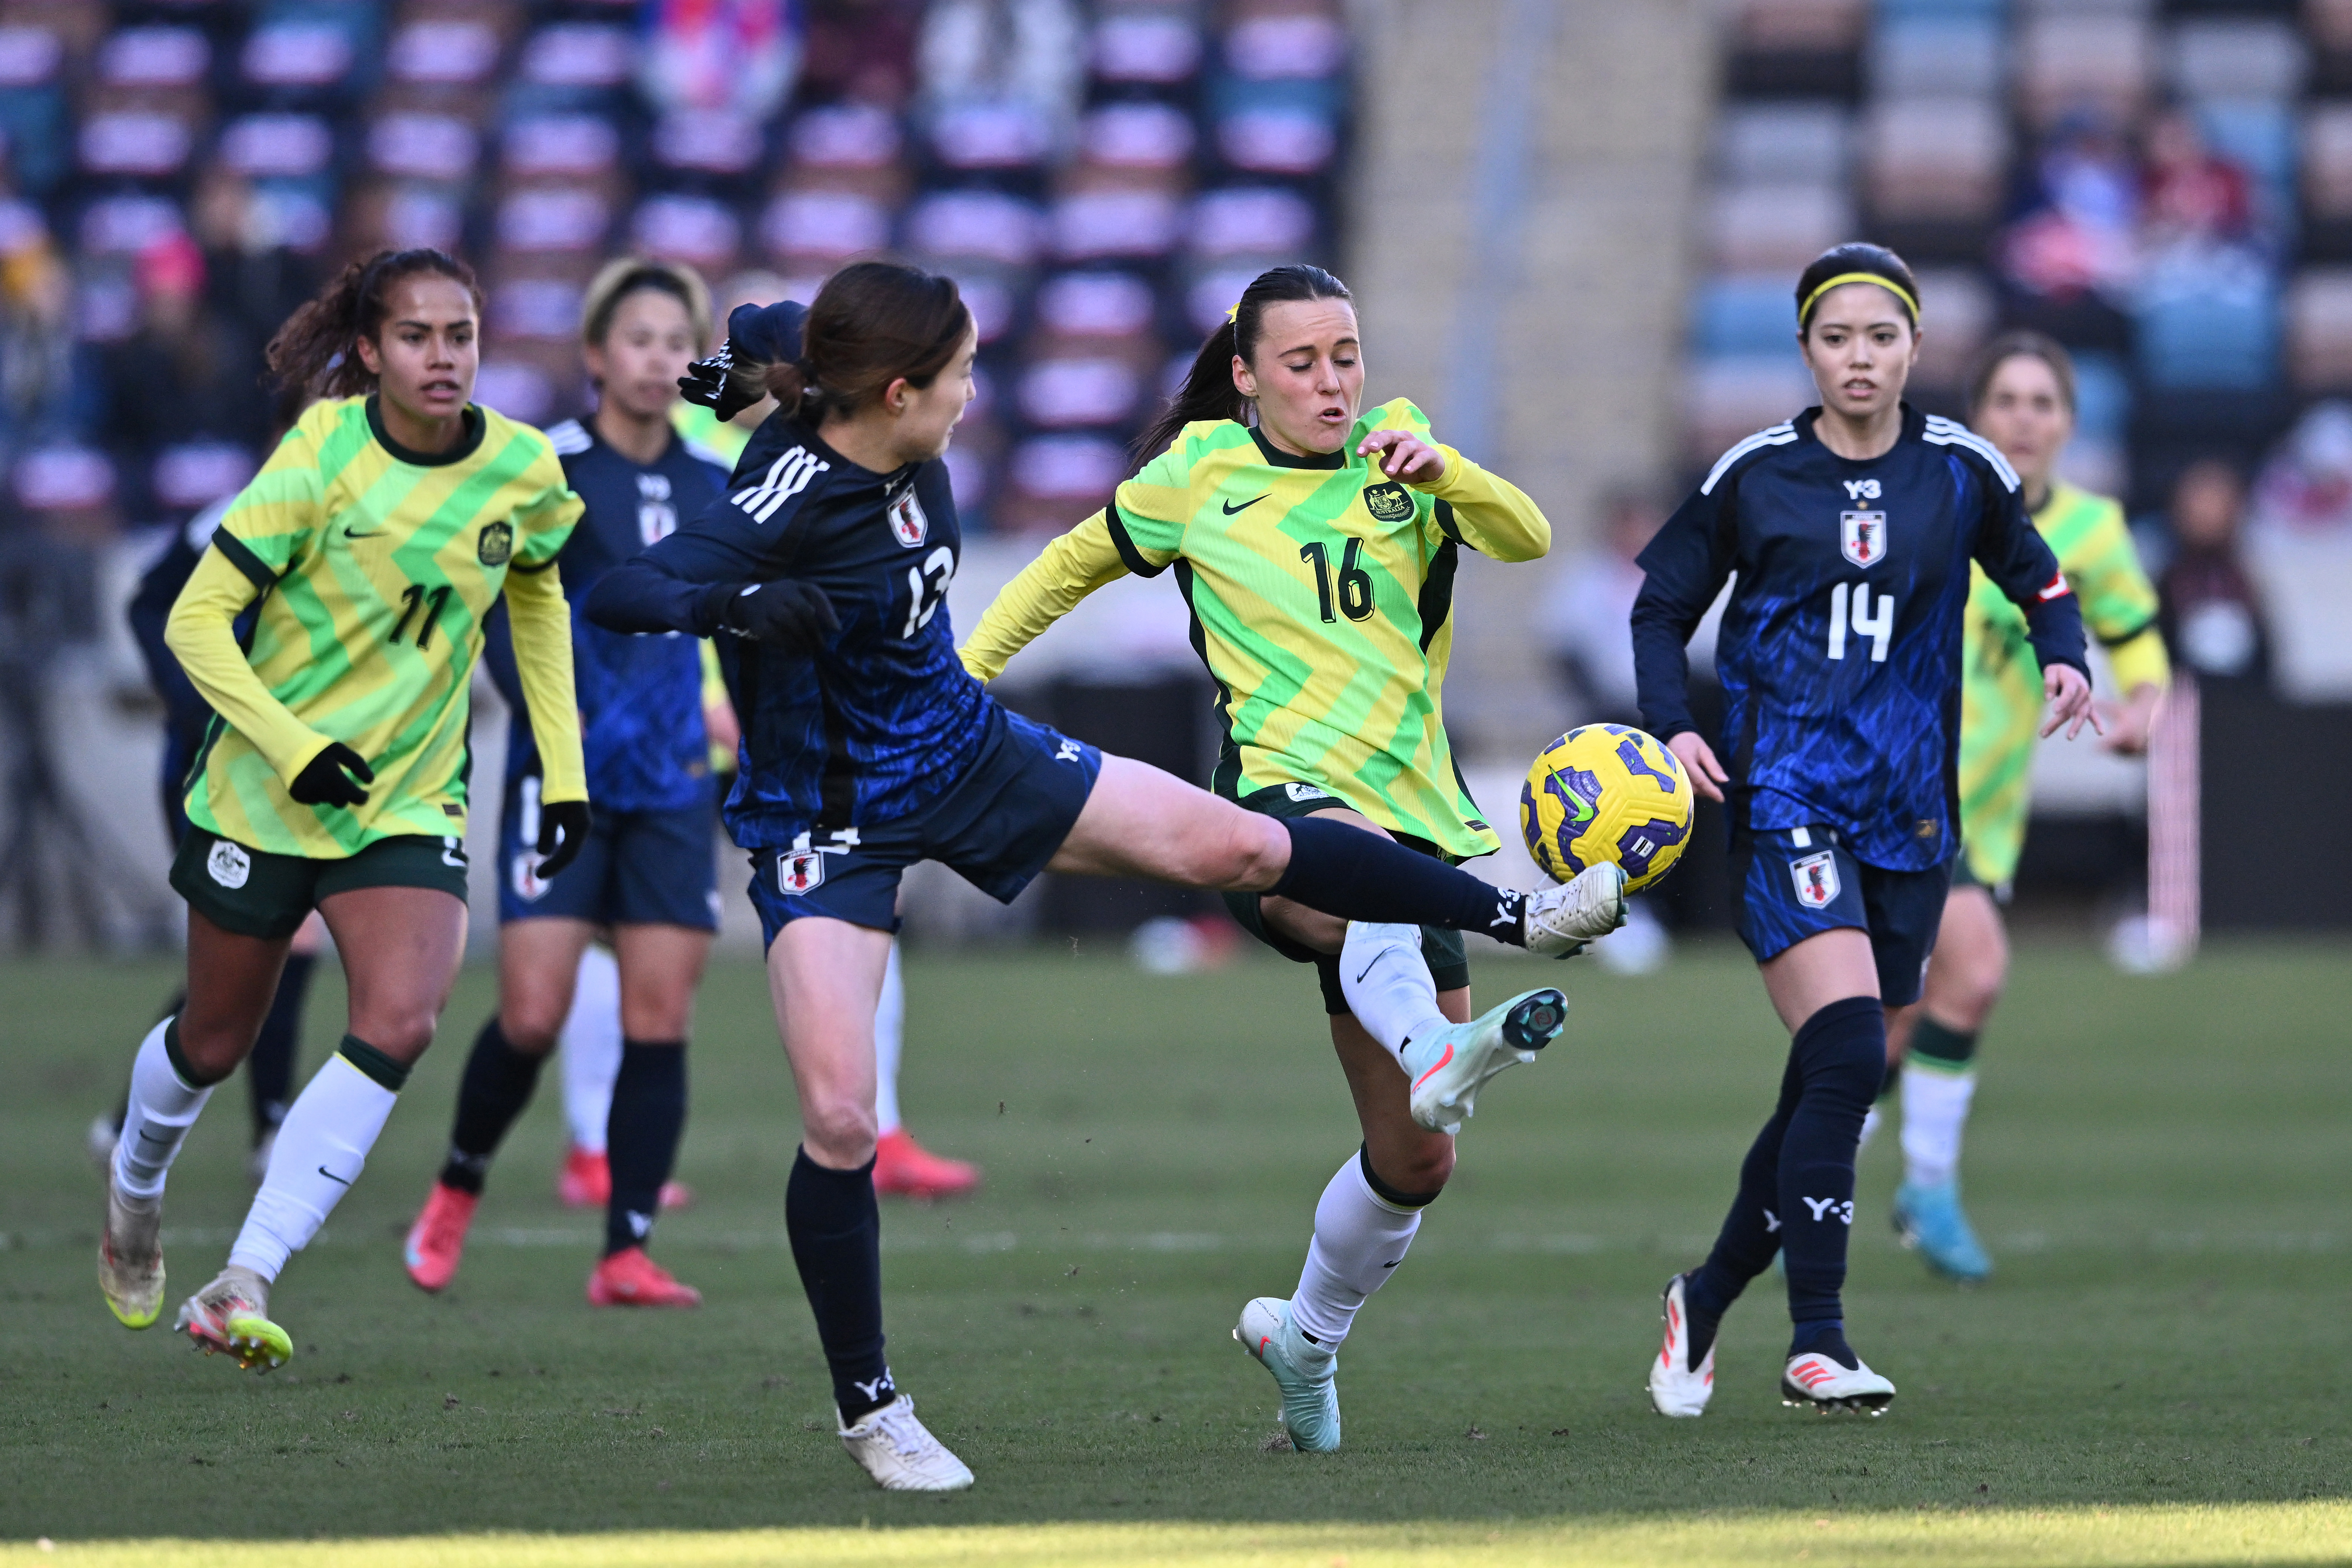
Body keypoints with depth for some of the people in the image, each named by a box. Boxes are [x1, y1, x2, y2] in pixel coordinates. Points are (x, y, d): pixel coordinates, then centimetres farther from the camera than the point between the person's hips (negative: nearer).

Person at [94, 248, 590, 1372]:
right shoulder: (322, 459, -16)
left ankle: (243, 1288, -22)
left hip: (410, 804, 2)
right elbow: (197, 620, -14)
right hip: (263, 799, -2)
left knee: (399, 1025, -22)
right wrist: (296, 748, -24)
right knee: (215, 1042, 13)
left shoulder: (524, 471, -5)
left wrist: (563, 770, 12)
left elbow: (537, 597, 16)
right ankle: (135, 1185, 48)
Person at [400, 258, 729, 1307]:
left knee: (659, 1019, -3)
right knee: (533, 1015, -8)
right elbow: (504, 610, -10)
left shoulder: (712, 488, 8)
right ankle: (458, 1190, 18)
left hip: (672, 787, 4)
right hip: (564, 781, -4)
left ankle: (627, 1255, 0)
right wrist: (551, 713, -22)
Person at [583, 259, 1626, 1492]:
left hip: (963, 753, 7)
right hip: (828, 822, -7)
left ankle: (1516, 918, 19)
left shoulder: (898, 445, -10)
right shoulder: (784, 507, -31)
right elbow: (614, 596, -46)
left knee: (1239, 845, 3)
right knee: (839, 1119, -14)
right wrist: (738, 606, -58)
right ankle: (869, 1410, 3)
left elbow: (775, 325, 8)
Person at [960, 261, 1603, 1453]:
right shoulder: (1201, 474, 7)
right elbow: (1075, 564, 22)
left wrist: (1440, 471, -25)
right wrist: (963, 675, 15)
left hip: (1415, 813, 4)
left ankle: (1307, 1335, 31)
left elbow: (1527, 539, -6)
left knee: (1416, 1158, 6)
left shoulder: (1395, 456, 11)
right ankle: (1436, 1051, -73)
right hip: (1280, 798, -4)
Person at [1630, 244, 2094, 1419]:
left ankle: (1706, 1300, 28)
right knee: (1846, 1056, -21)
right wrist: (1672, 724, -7)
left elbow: (2034, 574, 21)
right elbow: (1661, 607, 10)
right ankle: (1815, 1343, -18)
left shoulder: (1960, 472, 6)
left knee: (1831, 1086, 7)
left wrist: (2063, 654, 1)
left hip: (1909, 815, 4)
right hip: (1786, 799, -4)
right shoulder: (1755, 476, 0)